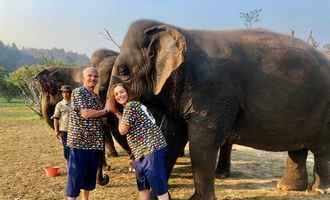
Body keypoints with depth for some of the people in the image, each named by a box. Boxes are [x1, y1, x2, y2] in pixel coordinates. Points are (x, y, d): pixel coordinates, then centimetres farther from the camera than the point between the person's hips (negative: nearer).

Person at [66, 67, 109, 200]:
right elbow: (85, 114, -18)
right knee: (75, 176, -2)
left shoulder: (96, 97, 16)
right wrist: (106, 110, -7)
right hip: (79, 142, -7)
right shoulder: (78, 92, -7)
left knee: (90, 176, 17)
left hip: (95, 143, 7)